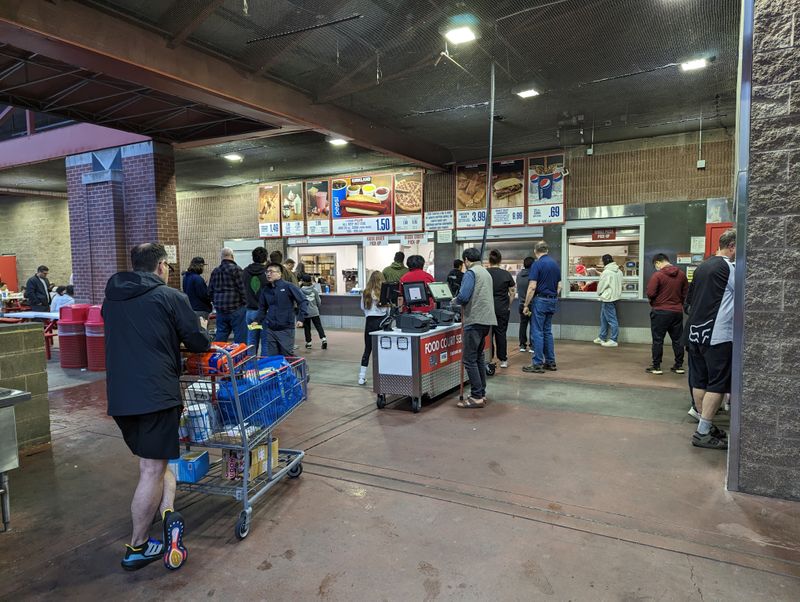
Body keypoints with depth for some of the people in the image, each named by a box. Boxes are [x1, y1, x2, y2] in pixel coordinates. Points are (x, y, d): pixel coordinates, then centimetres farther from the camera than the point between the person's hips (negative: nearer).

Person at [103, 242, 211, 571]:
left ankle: (168, 514, 5)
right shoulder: (171, 297, -5)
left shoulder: (112, 299, 13)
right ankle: (137, 547, 10)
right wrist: (200, 326, 18)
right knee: (152, 469, 3)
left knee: (156, 459, 19)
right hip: (156, 395, -6)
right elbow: (199, 343, -3)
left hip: (119, 396, 6)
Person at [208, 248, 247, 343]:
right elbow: (242, 288, -13)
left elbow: (210, 291, 14)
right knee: (240, 335, -3)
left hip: (220, 309, 7)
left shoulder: (215, 271, 10)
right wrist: (244, 303, -1)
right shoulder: (236, 269, -10)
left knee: (220, 335, 14)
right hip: (235, 308, -6)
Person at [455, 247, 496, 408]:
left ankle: (476, 397, -4)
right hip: (486, 319, 10)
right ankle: (481, 393, 20)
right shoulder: (486, 272, 20)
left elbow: (463, 296, -19)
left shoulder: (470, 273, -9)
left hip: (475, 320, -9)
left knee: (469, 360, -6)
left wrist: (456, 300, 1)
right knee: (479, 357, 15)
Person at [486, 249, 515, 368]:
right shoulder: (506, 274, -1)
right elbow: (512, 292, 1)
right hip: (503, 309, 1)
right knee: (501, 333, 8)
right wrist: (508, 305, 11)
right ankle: (503, 360, 12)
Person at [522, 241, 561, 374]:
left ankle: (537, 364, -1)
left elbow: (532, 287, -17)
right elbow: (559, 286, 12)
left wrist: (526, 305, -12)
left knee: (537, 333, -3)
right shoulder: (555, 264, 10)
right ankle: (551, 362, 17)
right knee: (547, 331, 14)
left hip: (540, 300, -7)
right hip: (553, 301, 7)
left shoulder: (537, 264, -12)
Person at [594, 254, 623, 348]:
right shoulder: (619, 271, 8)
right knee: (603, 318, 18)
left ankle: (613, 340, 1)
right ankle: (602, 337, 26)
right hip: (615, 296, 9)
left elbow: (601, 285, -11)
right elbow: (618, 284, 13)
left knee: (611, 319, -4)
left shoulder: (606, 272, -18)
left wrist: (599, 294, 9)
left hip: (608, 298, -9)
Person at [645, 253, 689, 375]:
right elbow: (686, 293, 8)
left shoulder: (657, 275, -14)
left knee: (658, 340, 2)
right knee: (678, 339, 13)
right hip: (677, 311, 5)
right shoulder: (681, 274, 4)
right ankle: (679, 365, 19)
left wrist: (653, 303, 4)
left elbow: (650, 293, -16)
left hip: (660, 311, -5)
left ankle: (656, 366, 6)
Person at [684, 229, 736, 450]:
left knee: (699, 381, 11)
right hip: (717, 334, -9)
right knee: (718, 384, -3)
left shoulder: (703, 266, 16)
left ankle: (705, 426, 21)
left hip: (695, 331, 9)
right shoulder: (730, 268, -10)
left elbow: (689, 297, 20)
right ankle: (703, 433, -2)